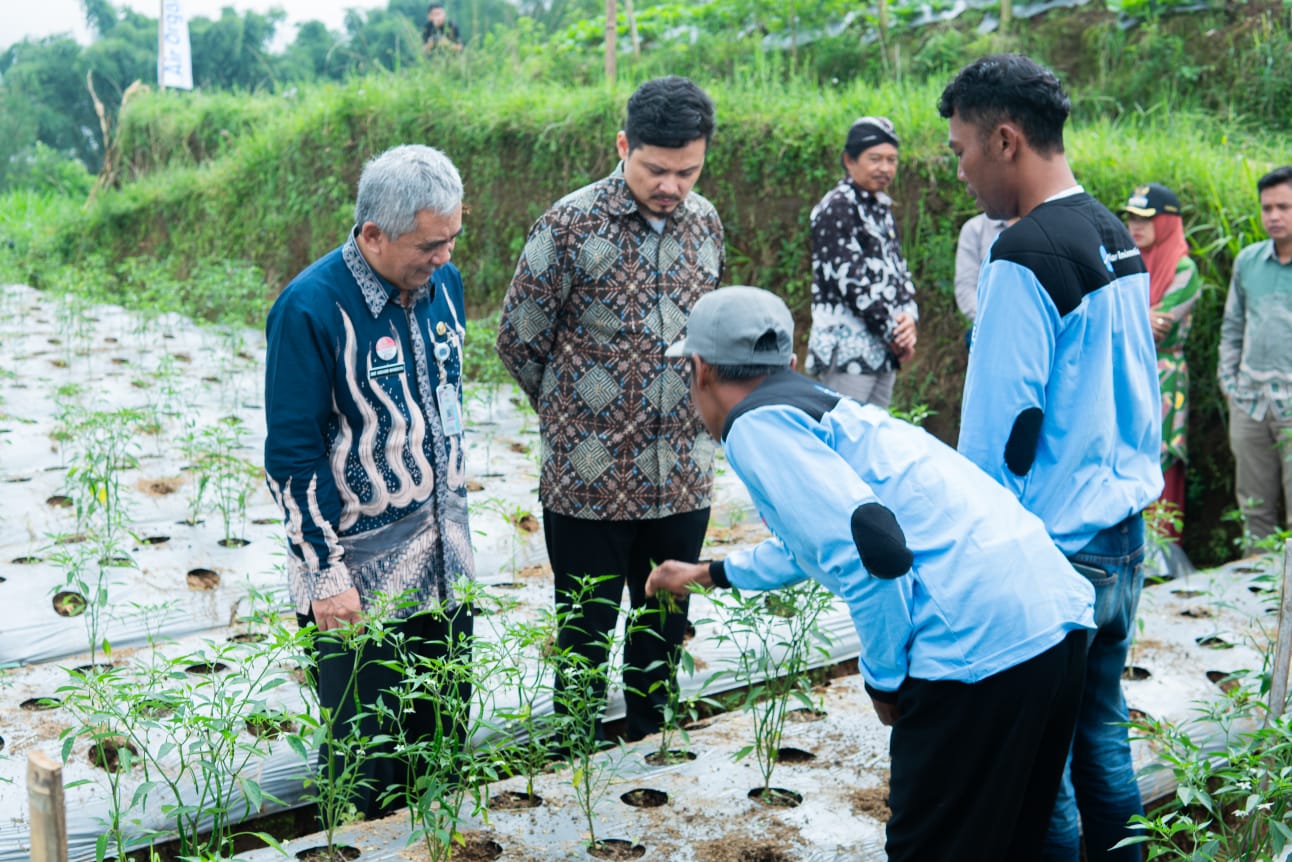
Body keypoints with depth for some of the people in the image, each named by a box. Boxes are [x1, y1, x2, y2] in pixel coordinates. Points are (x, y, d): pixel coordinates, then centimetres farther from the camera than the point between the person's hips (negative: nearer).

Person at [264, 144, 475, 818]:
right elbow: (292, 458, -15)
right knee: (367, 766, 8)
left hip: (445, 563, 6)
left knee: (445, 741, 17)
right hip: (360, 578, -6)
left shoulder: (443, 282, 2)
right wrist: (325, 574, -15)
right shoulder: (310, 308, -19)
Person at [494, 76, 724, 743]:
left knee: (663, 639, 17)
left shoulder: (705, 223, 5)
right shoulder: (572, 225, -11)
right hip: (588, 481, -4)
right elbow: (518, 341, -2)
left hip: (683, 480, 5)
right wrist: (572, 418, 9)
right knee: (584, 643, 8)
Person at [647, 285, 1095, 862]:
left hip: (981, 642, -9)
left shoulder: (756, 426, -4)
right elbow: (817, 538, 46)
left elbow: (870, 546, -20)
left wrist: (884, 679, -4)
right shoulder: (819, 404, 25)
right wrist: (712, 573, 61)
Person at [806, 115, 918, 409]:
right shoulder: (836, 208, -8)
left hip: (884, 350, 8)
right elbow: (849, 279, -15)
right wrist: (894, 331, -10)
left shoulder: (881, 209, 18)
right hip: (848, 348, -8)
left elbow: (898, 271, 17)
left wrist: (908, 316, -4)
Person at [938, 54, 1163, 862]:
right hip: (1123, 541, 9)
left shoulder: (1026, 255, -18)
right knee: (1102, 735, 19)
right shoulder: (1117, 236, 9)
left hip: (1052, 553, -8)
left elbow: (1002, 426, -19)